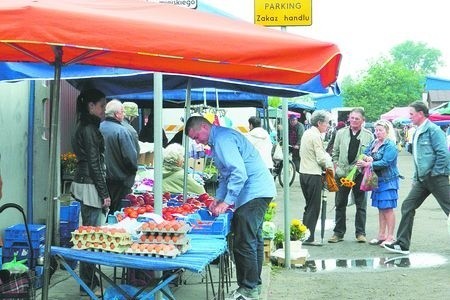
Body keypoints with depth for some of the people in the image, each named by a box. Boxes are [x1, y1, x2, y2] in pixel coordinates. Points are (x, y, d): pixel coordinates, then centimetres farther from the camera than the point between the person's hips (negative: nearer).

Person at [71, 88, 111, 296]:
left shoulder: (85, 126, 16)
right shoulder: (89, 129, -13)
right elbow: (94, 164, -16)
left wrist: (102, 191, 20)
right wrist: (104, 193, -15)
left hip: (85, 183, 10)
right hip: (90, 186, -10)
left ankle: (90, 279, 23)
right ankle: (87, 284, 0)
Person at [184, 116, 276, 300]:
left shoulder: (223, 139, -17)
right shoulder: (218, 140, 17)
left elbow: (239, 173, -25)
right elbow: (225, 174, 24)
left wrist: (227, 202, -22)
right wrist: (219, 198, 14)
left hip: (254, 192, -11)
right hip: (259, 191, 11)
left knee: (244, 243, -8)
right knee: (253, 240, 18)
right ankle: (254, 284, 28)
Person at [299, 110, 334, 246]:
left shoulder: (306, 133, 12)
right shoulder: (316, 136, -15)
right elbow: (321, 158, -18)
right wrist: (329, 165, 1)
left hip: (304, 172, 9)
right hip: (313, 175, -9)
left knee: (309, 206, 17)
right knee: (313, 208, -1)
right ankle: (309, 238, 1)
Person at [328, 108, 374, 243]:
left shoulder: (368, 135, 2)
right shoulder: (341, 133, 6)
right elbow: (335, 153, 12)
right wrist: (336, 167, 3)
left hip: (360, 174, -1)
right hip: (342, 174, 2)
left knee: (361, 205, 5)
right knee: (340, 204, 7)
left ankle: (360, 233, 14)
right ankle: (338, 232, 15)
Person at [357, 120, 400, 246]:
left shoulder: (390, 146, -12)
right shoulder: (373, 143, 10)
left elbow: (385, 162, -21)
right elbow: (364, 154, 8)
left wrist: (368, 164, -23)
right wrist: (367, 158, -15)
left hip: (388, 180, -7)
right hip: (377, 180, 7)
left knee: (388, 209, -3)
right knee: (381, 209, 13)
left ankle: (390, 237, 3)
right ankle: (381, 235, 20)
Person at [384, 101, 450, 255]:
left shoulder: (432, 130, -11)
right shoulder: (417, 132, 15)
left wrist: (435, 173, -13)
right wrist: (416, 178, 17)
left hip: (436, 178, -9)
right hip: (422, 179, 9)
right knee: (407, 206, 6)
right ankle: (402, 244, 11)